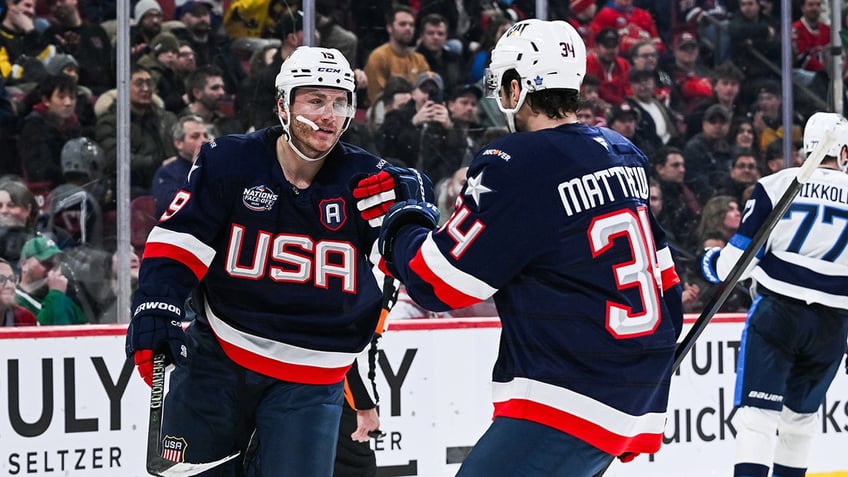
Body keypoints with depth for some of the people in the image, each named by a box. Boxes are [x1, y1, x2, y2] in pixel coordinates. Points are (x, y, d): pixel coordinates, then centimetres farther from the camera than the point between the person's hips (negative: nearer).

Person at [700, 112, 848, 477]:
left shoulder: (777, 185, -2)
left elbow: (739, 258, -2)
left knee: (758, 412, -9)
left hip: (777, 313, -2)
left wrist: (714, 262, 18)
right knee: (801, 412, 21)